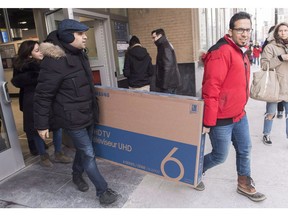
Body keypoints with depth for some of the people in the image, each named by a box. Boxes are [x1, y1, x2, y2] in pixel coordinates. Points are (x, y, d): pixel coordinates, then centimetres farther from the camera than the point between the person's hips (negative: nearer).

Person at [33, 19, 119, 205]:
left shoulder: (80, 54, 6)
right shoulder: (54, 60, -21)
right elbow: (43, 95, -17)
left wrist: (93, 108, 23)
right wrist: (41, 124, -13)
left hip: (88, 114, 8)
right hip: (72, 118, -8)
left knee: (83, 148, 21)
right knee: (89, 154, 0)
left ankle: (77, 175, 47)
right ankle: (103, 191, 15)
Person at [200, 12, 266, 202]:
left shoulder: (241, 52, 10)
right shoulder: (221, 52, -21)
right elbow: (211, 90, -24)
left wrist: (240, 109, 21)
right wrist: (208, 122, -22)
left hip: (239, 115, 9)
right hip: (222, 119, -9)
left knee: (245, 151, 18)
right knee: (220, 156, 7)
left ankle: (244, 184, 40)